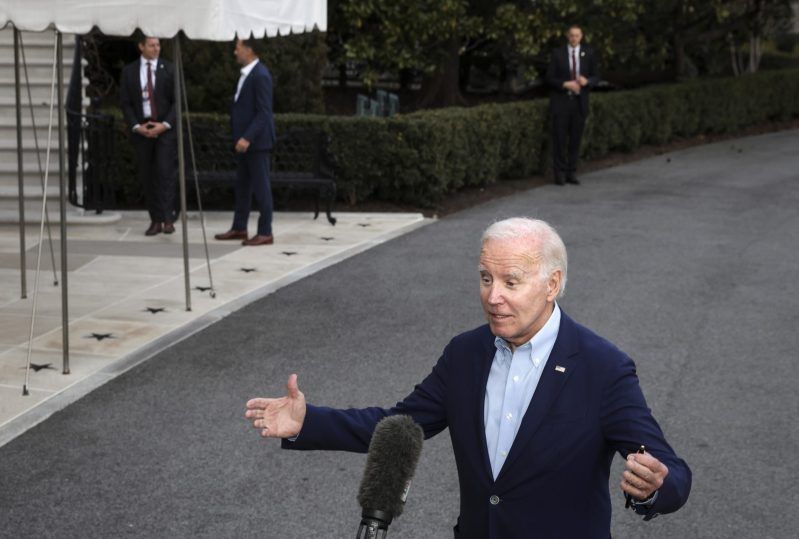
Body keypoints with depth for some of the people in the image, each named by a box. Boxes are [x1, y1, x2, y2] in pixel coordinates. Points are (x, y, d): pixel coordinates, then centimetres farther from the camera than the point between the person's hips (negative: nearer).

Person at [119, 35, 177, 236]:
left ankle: (168, 219, -10)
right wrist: (136, 126, -8)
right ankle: (155, 220, 8)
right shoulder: (129, 71, 6)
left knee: (165, 172, -12)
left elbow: (177, 101, 1)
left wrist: (165, 124, -10)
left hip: (165, 128, -2)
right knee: (146, 176, 2)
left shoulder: (168, 70, 4)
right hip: (141, 128, 2)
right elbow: (125, 103, 5)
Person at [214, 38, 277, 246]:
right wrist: (240, 137, 19)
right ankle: (239, 228, 22)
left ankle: (265, 232, 3)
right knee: (242, 185, 14)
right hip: (244, 139, 10)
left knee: (260, 186, -3)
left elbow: (264, 112, -21)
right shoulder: (247, 73, 12)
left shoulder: (260, 76, -18)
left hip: (256, 141, -10)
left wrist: (247, 138, -26)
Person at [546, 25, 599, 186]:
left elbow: (596, 78, 7)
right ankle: (560, 173, 6)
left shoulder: (588, 54, 5)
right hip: (561, 102, -2)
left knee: (575, 139, 4)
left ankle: (571, 173, 11)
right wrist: (566, 84, -17)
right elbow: (550, 78, -1)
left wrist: (586, 81, -15)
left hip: (579, 102, 2)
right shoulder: (557, 54, 0)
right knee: (559, 138, -3)